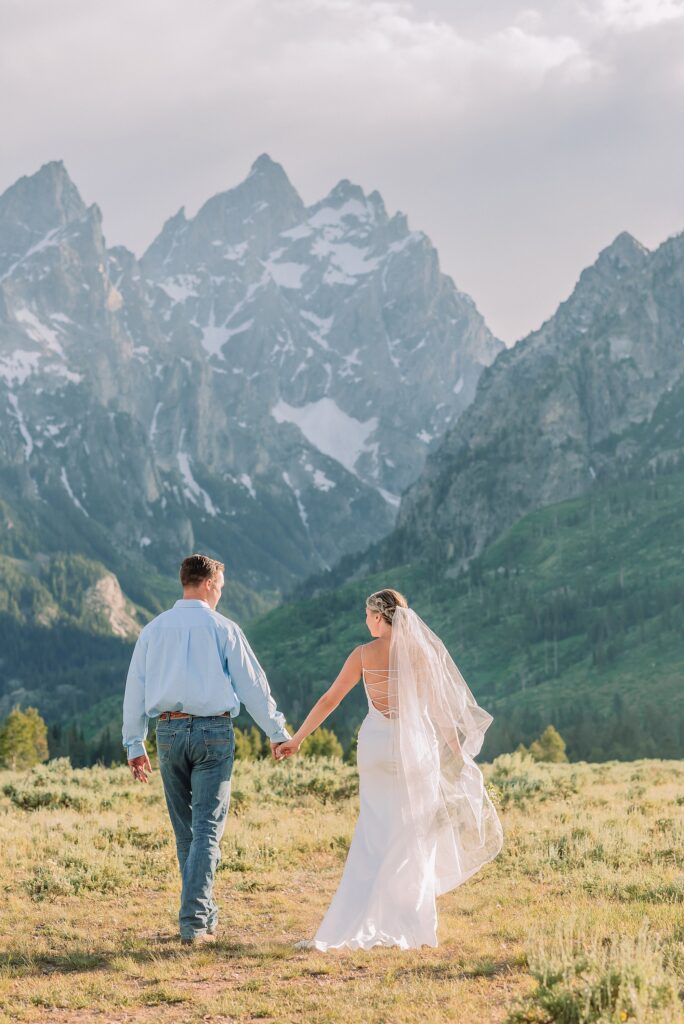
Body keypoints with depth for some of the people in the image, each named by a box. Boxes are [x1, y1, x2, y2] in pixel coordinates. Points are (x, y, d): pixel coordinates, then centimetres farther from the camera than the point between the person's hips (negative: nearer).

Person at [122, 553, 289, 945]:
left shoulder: (154, 629, 7)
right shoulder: (223, 629, -3)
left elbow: (135, 688, 10)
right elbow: (252, 684, -1)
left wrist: (134, 744, 17)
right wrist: (277, 732, 10)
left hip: (169, 732, 4)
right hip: (214, 732, -4)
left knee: (186, 829, 15)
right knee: (207, 829, -3)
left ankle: (206, 914, 25)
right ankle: (194, 922, -12)